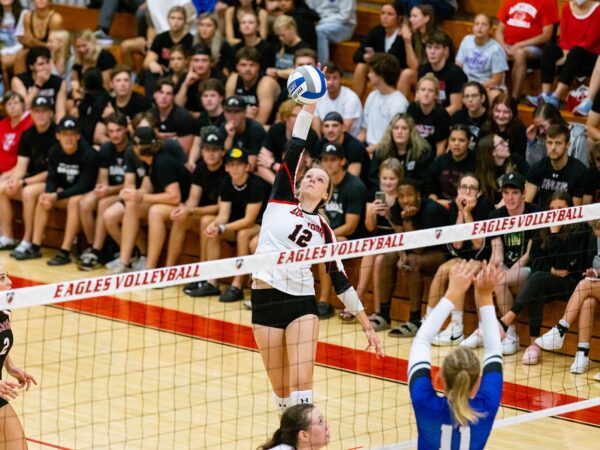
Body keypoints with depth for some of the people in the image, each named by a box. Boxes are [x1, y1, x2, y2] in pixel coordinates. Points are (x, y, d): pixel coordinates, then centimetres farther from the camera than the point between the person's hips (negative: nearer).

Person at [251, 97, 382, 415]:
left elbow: (340, 281, 12)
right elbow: (294, 151, -2)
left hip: (302, 302, 0)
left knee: (301, 385, -13)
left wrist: (367, 326, 9)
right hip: (266, 299, 0)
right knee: (281, 390, 4)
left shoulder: (324, 230, 10)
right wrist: (308, 108, -10)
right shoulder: (281, 200, 8)